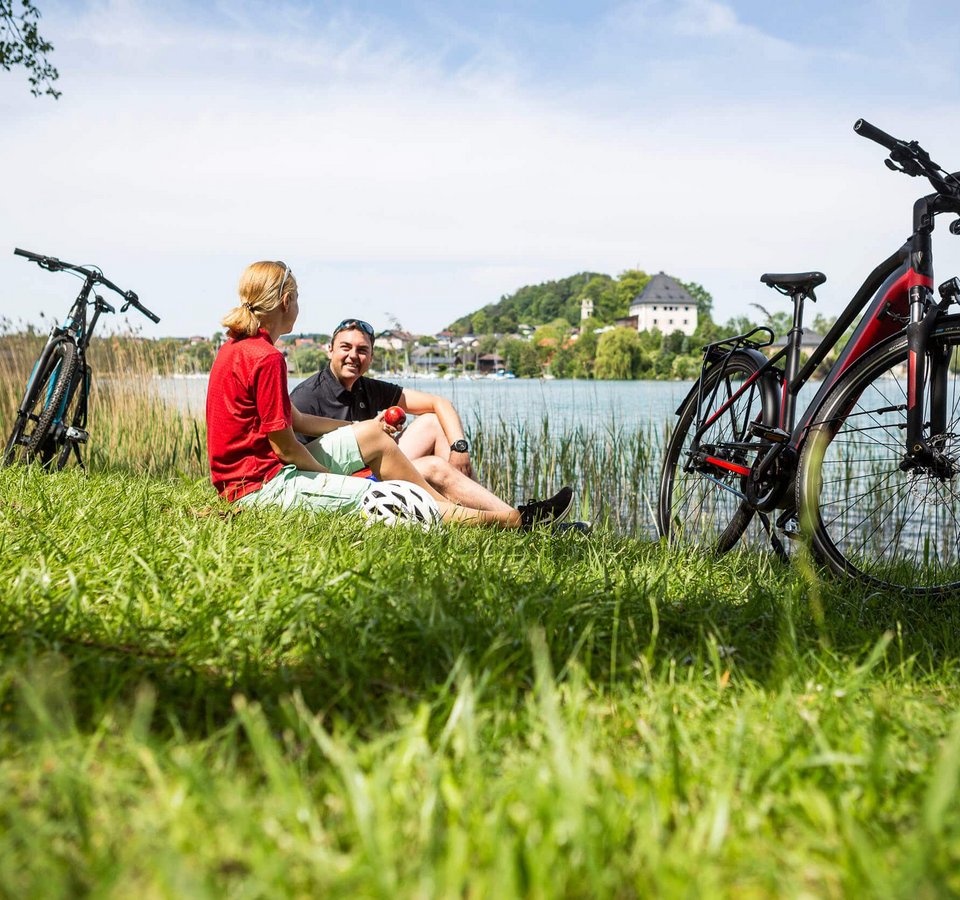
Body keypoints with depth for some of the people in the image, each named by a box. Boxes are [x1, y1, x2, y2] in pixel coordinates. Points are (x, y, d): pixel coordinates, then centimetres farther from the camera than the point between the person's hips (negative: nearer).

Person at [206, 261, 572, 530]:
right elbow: (284, 445, -19)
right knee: (399, 499, -12)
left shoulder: (236, 348, 12)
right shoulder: (267, 358, -20)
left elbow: (294, 420, 18)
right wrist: (331, 476, -2)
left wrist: (364, 430, 22)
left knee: (373, 434, 15)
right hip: (264, 485, -11)